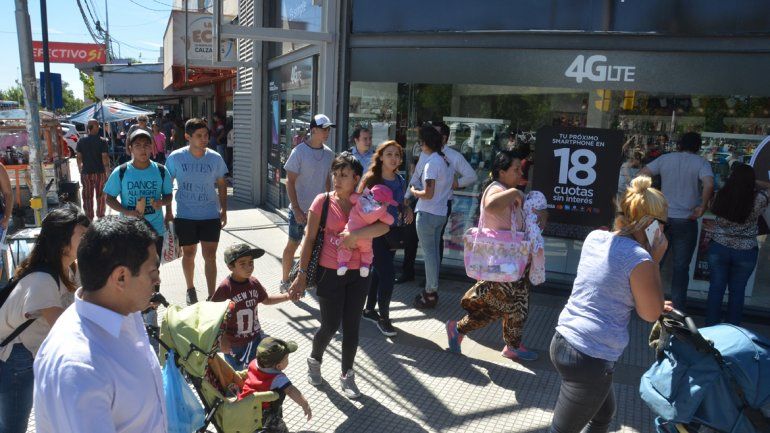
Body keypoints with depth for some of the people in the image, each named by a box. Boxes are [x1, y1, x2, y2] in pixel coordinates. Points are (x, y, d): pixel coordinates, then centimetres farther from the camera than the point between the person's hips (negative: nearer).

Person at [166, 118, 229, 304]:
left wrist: (224, 210, 6)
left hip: (211, 215, 0)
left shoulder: (215, 158, -5)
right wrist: (166, 211, 1)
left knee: (210, 256, 1)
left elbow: (221, 184, 8)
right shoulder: (175, 158, -9)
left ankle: (212, 297, 9)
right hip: (185, 215, 0)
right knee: (188, 254, 14)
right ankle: (190, 289, 37)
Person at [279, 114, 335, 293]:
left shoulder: (328, 153, 3)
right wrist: (296, 209, -16)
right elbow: (290, 182, -12)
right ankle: (285, 281, 20)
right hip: (300, 210, -5)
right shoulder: (299, 152, -12)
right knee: (293, 245, 6)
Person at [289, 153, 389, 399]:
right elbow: (309, 240, -5)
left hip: (358, 274, 2)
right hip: (330, 273, -2)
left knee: (352, 327, 9)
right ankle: (314, 360, 36)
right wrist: (302, 274, -8)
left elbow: (384, 227, -19)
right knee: (330, 326, 4)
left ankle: (347, 375, 28)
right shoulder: (323, 201, -7)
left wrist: (354, 235, -29)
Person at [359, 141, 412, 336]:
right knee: (388, 274, -8)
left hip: (392, 231, 6)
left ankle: (369, 309, 33)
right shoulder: (371, 178, -12)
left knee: (380, 272, 16)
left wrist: (407, 209, -1)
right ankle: (383, 317, 9)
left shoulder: (401, 181, 5)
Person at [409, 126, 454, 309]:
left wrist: (413, 191, -5)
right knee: (434, 251, 15)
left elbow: (428, 194, -21)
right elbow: (453, 184, 21)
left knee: (429, 253, -1)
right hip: (441, 213, 9)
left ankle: (430, 294, 8)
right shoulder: (446, 159, 7)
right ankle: (432, 290, 24)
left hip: (428, 213, -9)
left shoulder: (432, 163, -19)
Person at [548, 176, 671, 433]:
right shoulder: (639, 259, -18)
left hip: (562, 342, 8)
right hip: (591, 361, -8)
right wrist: (655, 260, -3)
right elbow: (651, 315, -3)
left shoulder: (594, 237, 4)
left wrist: (653, 304, 19)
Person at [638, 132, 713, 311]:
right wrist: (702, 207, -11)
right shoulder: (700, 162, -3)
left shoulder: (665, 158, 4)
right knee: (681, 266, 6)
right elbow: (709, 184, -20)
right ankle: (678, 308, 11)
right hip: (686, 221, -2)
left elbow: (641, 174, -2)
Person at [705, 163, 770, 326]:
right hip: (746, 252, 0)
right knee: (737, 291, 13)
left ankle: (711, 326, 18)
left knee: (716, 288, 10)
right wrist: (751, 181, 5)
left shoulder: (720, 195, -14)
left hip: (718, 248, 1)